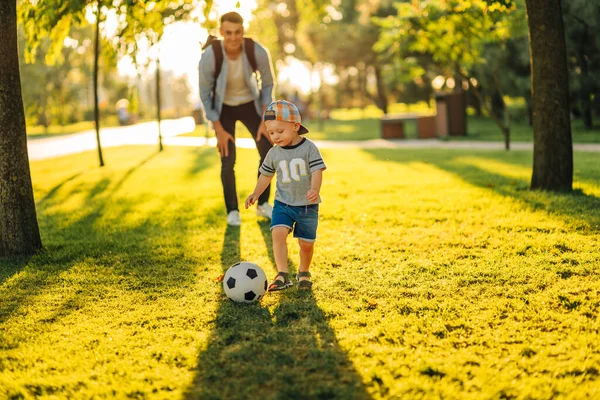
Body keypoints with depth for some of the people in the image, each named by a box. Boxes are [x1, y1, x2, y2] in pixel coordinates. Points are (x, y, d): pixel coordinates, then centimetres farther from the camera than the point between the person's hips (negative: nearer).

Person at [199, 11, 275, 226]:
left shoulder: (258, 52, -30)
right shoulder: (209, 58, -34)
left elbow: (267, 84, -12)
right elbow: (205, 95, -18)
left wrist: (265, 122, -14)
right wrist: (220, 131, -18)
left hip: (250, 104, 2)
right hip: (223, 108, -2)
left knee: (268, 154, -7)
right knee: (228, 160, -11)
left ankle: (263, 204, 13)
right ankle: (232, 211, 10)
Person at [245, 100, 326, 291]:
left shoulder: (309, 148, -9)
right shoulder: (274, 153, 2)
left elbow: (317, 171, -17)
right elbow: (266, 175, 16)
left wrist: (315, 190, -34)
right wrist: (256, 193, 6)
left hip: (307, 205, -2)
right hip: (283, 203, 2)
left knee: (306, 243, 5)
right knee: (278, 233, -21)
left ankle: (303, 273, 31)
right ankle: (282, 275, -21)